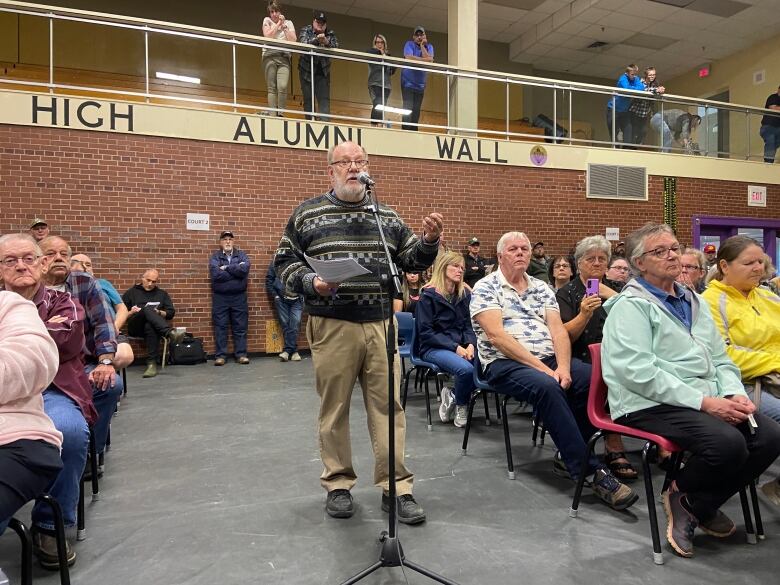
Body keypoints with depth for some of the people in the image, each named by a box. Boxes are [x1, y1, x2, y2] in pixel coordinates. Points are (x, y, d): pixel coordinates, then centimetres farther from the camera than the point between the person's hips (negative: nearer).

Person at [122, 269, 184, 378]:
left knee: (150, 326, -39)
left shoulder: (162, 294, 25)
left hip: (152, 325, 1)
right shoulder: (131, 292, 21)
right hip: (135, 327, -1)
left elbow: (171, 313, 16)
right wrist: (131, 313, -7)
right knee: (147, 309, -34)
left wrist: (159, 313, -3)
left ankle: (152, 363, -43)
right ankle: (170, 333, -55)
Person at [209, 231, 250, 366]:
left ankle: (241, 354, 11)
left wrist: (227, 268, -11)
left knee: (240, 327, 4)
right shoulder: (215, 257, 4)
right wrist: (236, 270, -11)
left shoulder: (241, 255, 8)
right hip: (220, 297, -1)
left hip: (239, 297, 1)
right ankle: (220, 355, 9)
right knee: (220, 327, 3)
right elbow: (215, 274, -15)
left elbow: (245, 268, -14)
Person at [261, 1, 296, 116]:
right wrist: (278, 23, -1)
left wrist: (283, 25, -2)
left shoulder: (288, 23, 16)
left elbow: (293, 40, 1)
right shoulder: (267, 20, 13)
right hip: (270, 56, 0)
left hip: (284, 57, 0)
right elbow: (267, 36, -4)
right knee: (272, 88, -9)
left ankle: (281, 114, -11)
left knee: (283, 87, -18)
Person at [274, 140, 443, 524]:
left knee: (387, 405, 4)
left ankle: (396, 487, 15)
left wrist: (429, 241, -4)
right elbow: (285, 261, 5)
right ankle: (338, 484, 23)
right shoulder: (307, 214, 6)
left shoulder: (388, 216, 14)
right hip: (332, 326, -2)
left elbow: (412, 261, 15)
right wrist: (310, 283, -13)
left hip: (381, 324, 3)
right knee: (334, 407, 7)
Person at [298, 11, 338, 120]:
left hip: (323, 72, 2)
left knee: (324, 98, -8)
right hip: (307, 71, -2)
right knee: (308, 98, -1)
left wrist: (327, 42, -29)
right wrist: (316, 39, -34)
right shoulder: (305, 30, 1)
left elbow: (336, 46, -8)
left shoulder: (330, 34, 7)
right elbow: (303, 43, -18)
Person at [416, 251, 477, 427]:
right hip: (434, 348, -5)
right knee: (465, 369, -33)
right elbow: (425, 332, -10)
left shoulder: (465, 294, 13)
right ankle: (461, 405, -1)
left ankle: (453, 396, -1)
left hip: (461, 346, 6)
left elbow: (469, 325, 14)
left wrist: (471, 344, -8)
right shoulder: (428, 295, -4)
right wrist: (455, 347, -18)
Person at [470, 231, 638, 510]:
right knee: (547, 387, -35)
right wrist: (542, 368, -17)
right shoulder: (485, 288, 0)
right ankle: (591, 471, -26)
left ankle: (569, 456, -3)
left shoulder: (541, 288, 17)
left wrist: (563, 367, -15)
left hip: (550, 358, 6)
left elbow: (558, 330, 6)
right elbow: (497, 335, -12)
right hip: (506, 363, -5)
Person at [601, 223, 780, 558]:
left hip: (708, 400, 8)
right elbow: (640, 373, -18)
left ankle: (702, 504, 7)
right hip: (651, 404, -8)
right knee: (728, 443, -28)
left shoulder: (692, 302, 19)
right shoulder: (631, 306, -7)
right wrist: (704, 401, -19)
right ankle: (682, 496, 4)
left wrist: (734, 393, -1)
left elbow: (720, 358, 20)